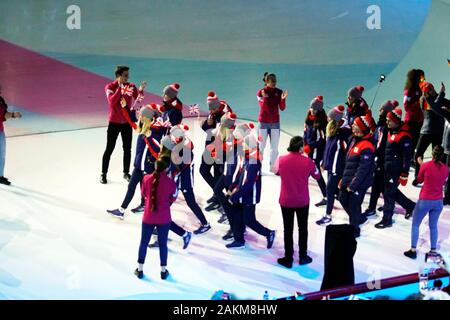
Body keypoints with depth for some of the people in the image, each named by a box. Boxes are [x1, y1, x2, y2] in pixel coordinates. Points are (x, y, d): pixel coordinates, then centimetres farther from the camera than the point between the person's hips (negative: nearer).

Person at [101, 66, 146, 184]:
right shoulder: (110, 87, -10)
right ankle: (103, 174, 14)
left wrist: (141, 90, -30)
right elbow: (111, 101, -26)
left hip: (127, 122, 3)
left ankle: (126, 173, 23)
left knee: (127, 149, 9)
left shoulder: (131, 86, -1)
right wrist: (120, 88, -31)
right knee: (109, 149, 2)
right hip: (114, 122, -3)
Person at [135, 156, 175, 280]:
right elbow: (172, 199, -1)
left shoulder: (146, 178, -11)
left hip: (148, 217, 1)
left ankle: (140, 270, 25)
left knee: (144, 243, 16)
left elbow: (143, 194, 4)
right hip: (164, 219, -1)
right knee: (163, 244, 14)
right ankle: (163, 271, 24)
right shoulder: (171, 182, -16)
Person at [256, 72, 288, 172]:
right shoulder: (261, 92, -5)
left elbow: (282, 108, -4)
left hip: (275, 123, 3)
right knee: (261, 146, 2)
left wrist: (283, 99, -21)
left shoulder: (279, 92, 0)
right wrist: (265, 98, -31)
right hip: (263, 123, -3)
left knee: (275, 147, 6)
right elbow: (263, 107, -15)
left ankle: (272, 166, 15)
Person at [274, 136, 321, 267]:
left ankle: (288, 259, 16)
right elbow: (317, 176, 2)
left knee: (288, 230, 11)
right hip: (303, 201, 0)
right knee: (303, 229, 17)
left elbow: (276, 172, 9)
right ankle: (303, 257, 26)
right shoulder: (307, 161, -15)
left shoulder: (281, 159, -12)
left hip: (286, 201, 0)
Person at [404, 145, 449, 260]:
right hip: (438, 202, 3)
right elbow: (444, 182, 11)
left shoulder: (425, 165, -14)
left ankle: (413, 250, 9)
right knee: (433, 226, 19)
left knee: (415, 225, 11)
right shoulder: (446, 168, -4)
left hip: (424, 200, -3)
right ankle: (433, 251, 23)